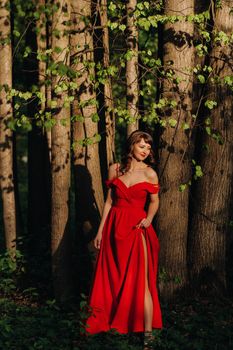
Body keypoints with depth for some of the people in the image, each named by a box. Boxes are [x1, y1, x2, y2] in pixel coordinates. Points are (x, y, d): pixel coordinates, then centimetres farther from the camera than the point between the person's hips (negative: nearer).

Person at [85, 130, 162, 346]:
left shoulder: (149, 174, -2)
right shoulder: (115, 169, 5)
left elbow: (154, 201, 11)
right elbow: (109, 201, 11)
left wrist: (149, 219, -9)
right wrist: (100, 231, 10)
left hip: (137, 229, -3)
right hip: (114, 228, 3)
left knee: (140, 281, -8)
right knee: (112, 278, 9)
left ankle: (147, 331, -6)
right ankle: (109, 322, 22)